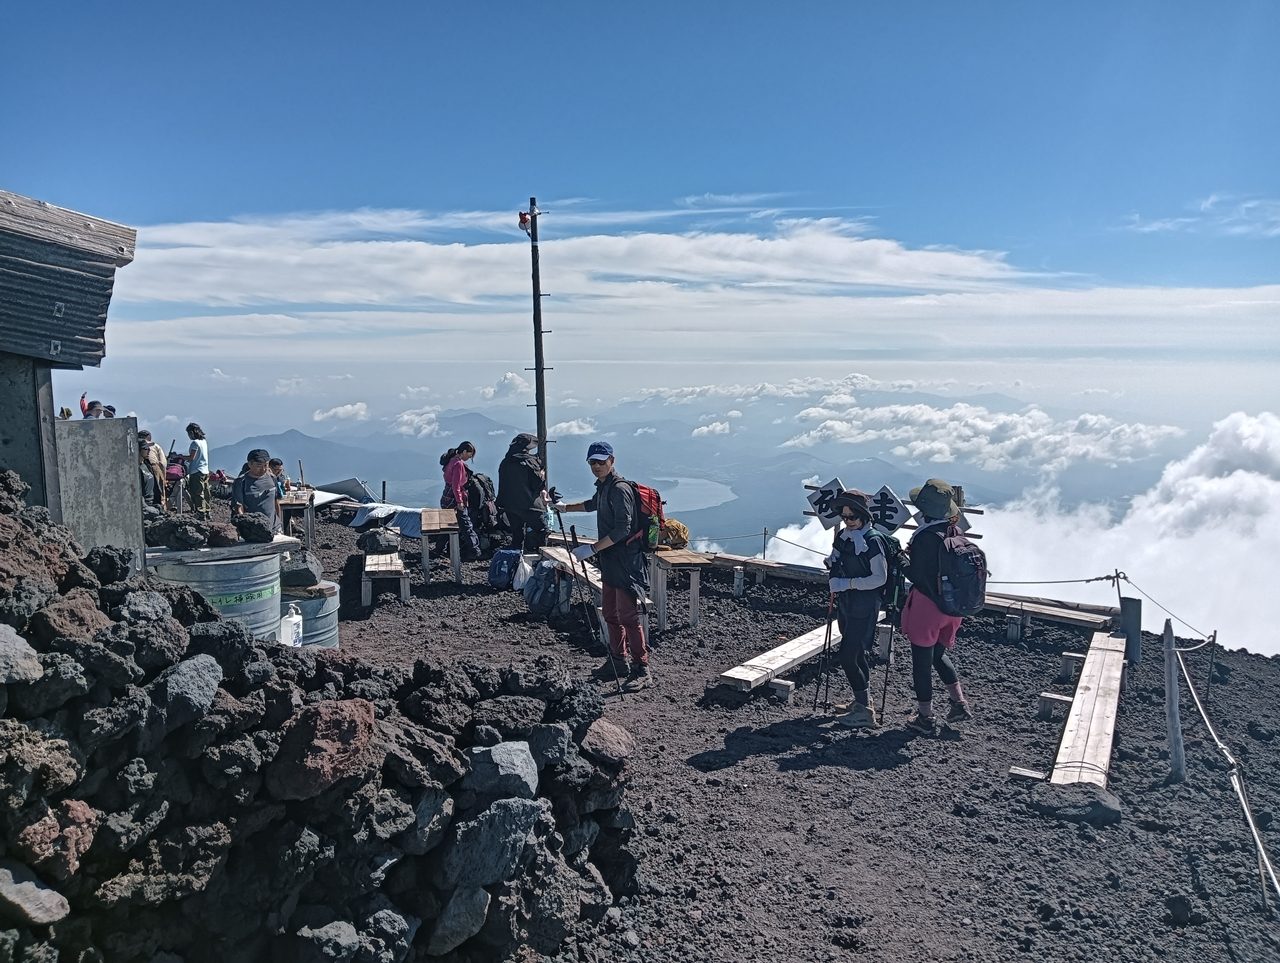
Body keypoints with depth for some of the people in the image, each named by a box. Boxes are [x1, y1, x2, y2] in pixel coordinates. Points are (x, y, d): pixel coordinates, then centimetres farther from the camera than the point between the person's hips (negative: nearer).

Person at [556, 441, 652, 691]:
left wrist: (593, 548, -22)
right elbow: (593, 504, 39)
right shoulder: (602, 486, 15)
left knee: (627, 616, -12)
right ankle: (617, 661, 29)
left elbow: (622, 529, -23)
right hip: (610, 562, 10)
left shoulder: (619, 489, -16)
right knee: (611, 614, 17)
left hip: (626, 562, -10)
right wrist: (565, 508, 42)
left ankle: (642, 670, -8)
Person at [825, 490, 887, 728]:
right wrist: (834, 581, -3)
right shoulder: (842, 537, 5)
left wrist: (848, 583, -19)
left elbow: (880, 578, -18)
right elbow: (834, 564, 17)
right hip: (845, 604, 8)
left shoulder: (872, 541, -17)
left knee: (847, 656, -9)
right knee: (856, 654, 18)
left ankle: (864, 712, -1)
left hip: (864, 607, -8)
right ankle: (863, 700, 33)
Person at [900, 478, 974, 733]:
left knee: (922, 661, 7)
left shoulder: (926, 537, -23)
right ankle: (960, 703, 24)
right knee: (940, 654, 26)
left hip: (926, 606, -7)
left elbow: (916, 576, -19)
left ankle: (925, 717, 16)